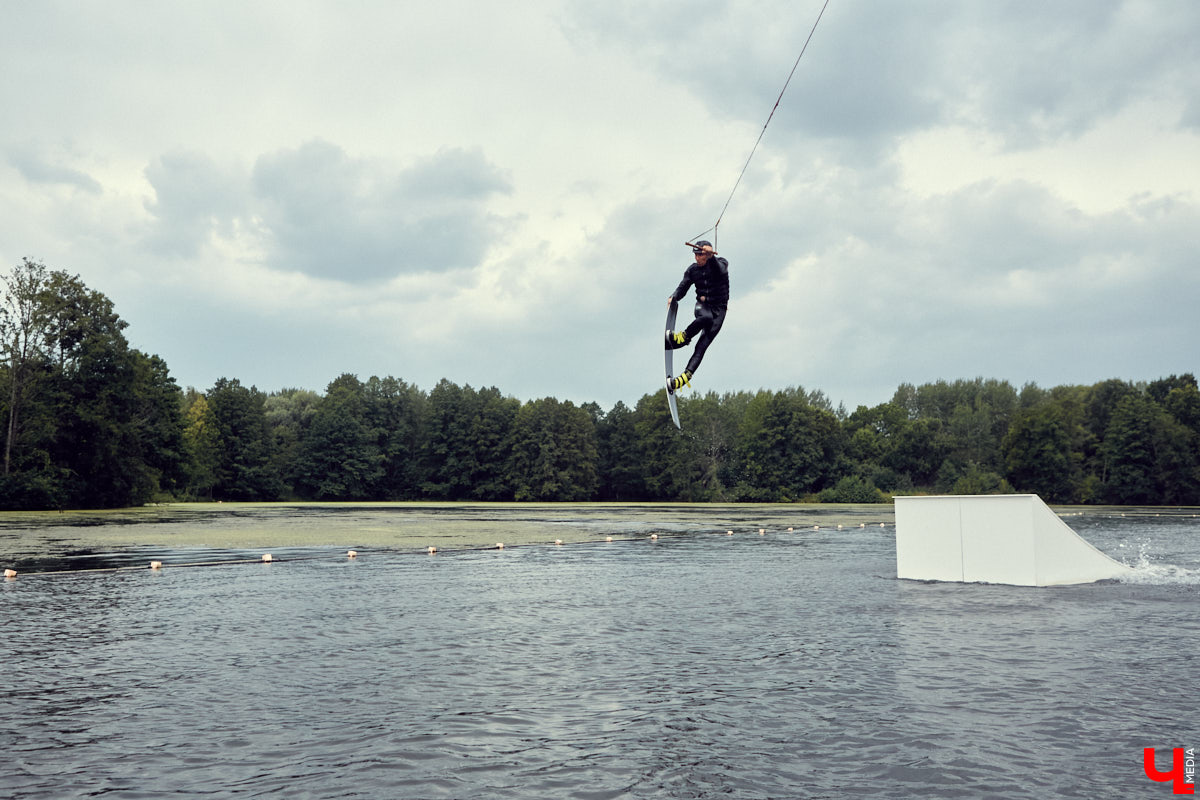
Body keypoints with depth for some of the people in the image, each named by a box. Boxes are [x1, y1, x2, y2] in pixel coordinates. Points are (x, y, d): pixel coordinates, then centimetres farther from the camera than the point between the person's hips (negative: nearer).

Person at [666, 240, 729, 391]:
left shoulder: (721, 263, -6)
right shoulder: (692, 269, 5)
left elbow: (721, 271, -30)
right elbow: (682, 288, 4)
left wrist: (711, 257, -50)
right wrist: (674, 297, -19)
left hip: (719, 308, -1)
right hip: (702, 304, 1)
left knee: (702, 346, -13)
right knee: (706, 317, -38)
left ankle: (686, 376, -13)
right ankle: (684, 337, -20)